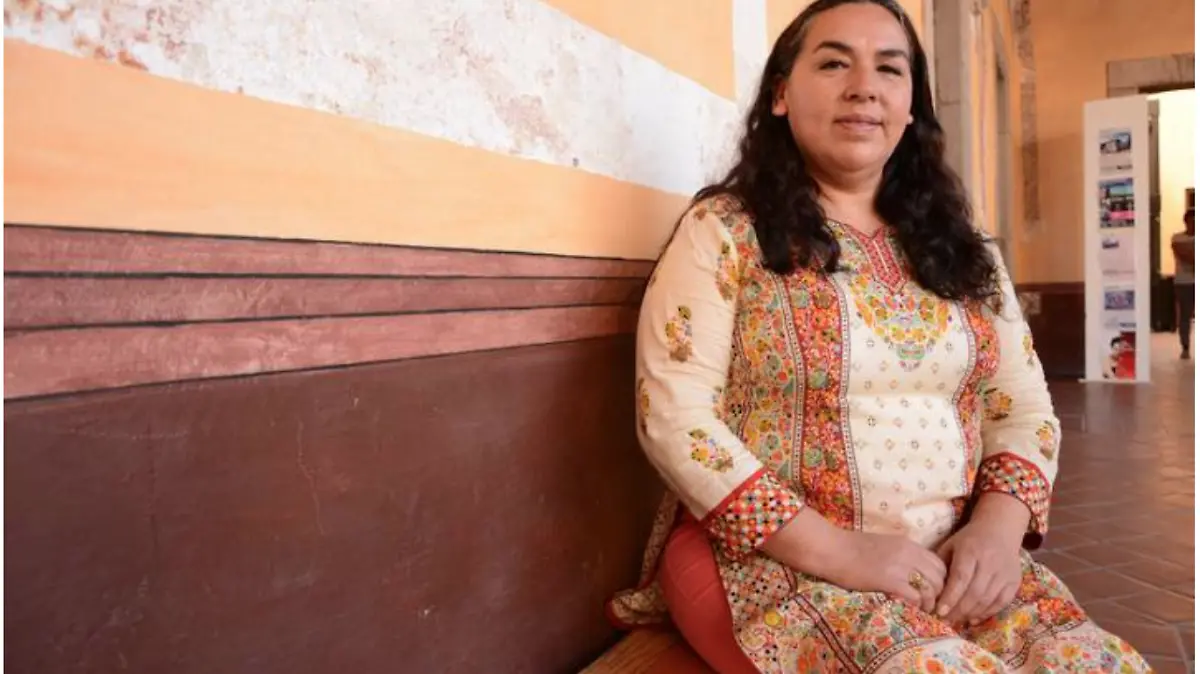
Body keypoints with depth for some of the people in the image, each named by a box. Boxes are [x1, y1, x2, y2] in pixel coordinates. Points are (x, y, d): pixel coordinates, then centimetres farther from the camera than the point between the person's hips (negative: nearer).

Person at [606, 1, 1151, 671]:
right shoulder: (723, 232, -4)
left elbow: (1024, 408, 11)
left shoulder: (962, 248, 12)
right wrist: (832, 549, -19)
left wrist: (999, 525, -9)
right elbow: (673, 416, -12)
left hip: (953, 558, 5)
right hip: (772, 558, -5)